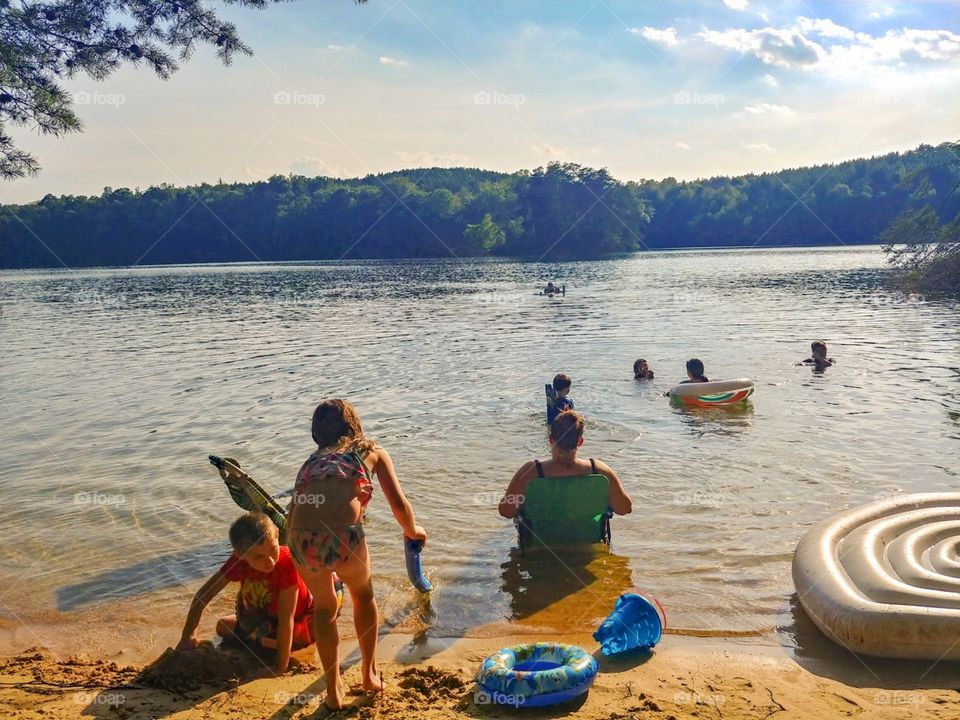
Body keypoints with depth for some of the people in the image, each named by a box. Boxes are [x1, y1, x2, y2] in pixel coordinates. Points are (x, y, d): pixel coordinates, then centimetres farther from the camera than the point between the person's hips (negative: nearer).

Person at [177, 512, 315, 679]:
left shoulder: (288, 563, -39)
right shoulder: (239, 561, -25)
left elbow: (286, 620, -39)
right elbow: (203, 595, -15)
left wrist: (281, 668, -39)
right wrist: (188, 637, -14)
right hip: (269, 615, 5)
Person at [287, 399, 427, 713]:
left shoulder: (312, 461, 31)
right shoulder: (371, 451, 24)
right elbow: (400, 505, 20)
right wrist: (413, 531, 40)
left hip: (300, 541, 3)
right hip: (343, 537, -3)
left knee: (324, 607, 31)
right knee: (363, 595, 31)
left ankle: (334, 692, 36)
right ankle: (369, 674, 41)